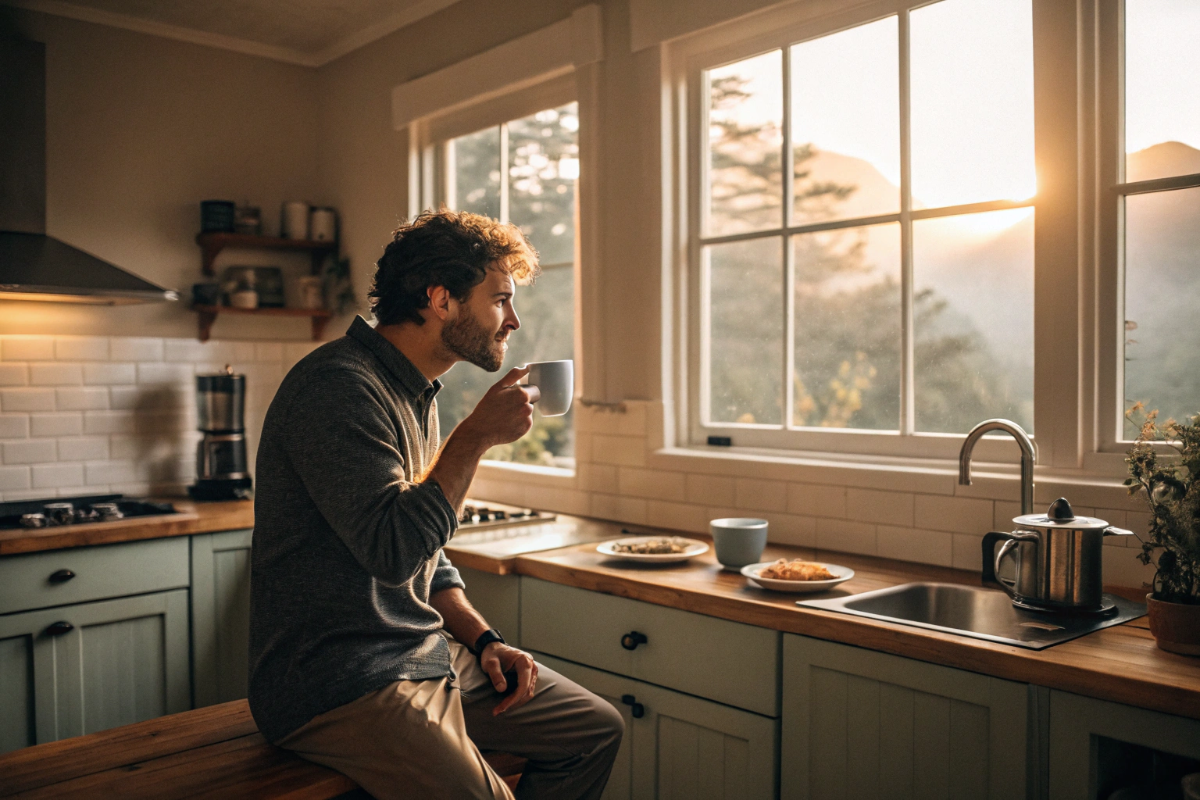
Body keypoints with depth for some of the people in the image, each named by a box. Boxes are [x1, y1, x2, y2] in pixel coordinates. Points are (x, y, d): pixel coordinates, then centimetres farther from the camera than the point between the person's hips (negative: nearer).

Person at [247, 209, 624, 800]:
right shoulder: (338, 386, -17)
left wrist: (483, 640, 6)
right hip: (339, 682, -9)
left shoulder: (416, 394, 14)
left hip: (427, 655, 9)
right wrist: (478, 435, -19)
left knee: (596, 729, 7)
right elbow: (394, 549, -27)